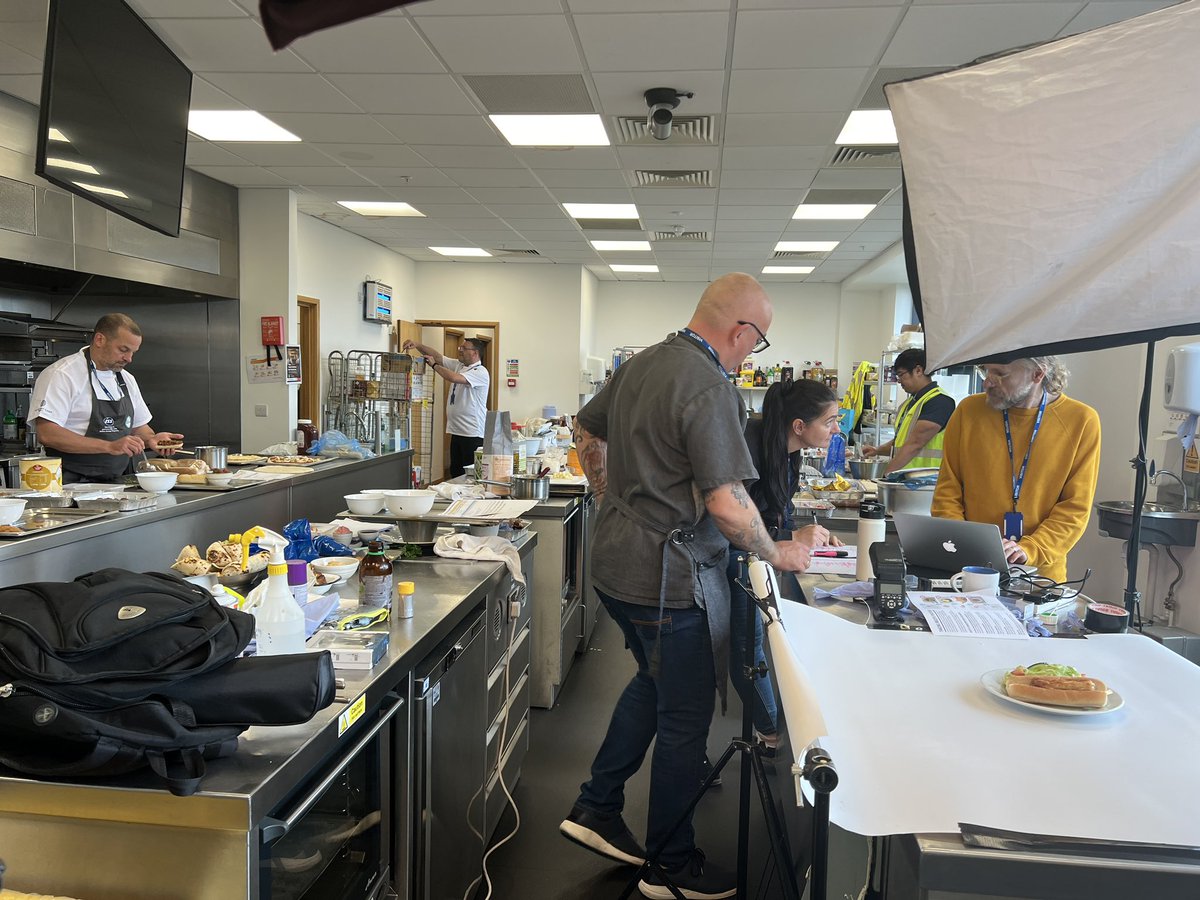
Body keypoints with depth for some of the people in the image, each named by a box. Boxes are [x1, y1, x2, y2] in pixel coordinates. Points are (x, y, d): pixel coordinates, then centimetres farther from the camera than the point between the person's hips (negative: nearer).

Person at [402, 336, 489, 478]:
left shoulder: (480, 372, -13)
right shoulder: (458, 365, 14)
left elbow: (454, 378, -25)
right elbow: (437, 356, 11)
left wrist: (434, 365, -11)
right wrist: (417, 345, -5)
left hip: (473, 434, -9)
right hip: (457, 431, 9)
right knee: (455, 472, 13)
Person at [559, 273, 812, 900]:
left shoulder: (639, 364, 7)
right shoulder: (710, 388, -21)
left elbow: (587, 432, 20)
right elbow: (727, 505, -24)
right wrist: (776, 554, -8)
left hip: (616, 561, 9)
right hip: (668, 577, -9)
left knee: (653, 680, 27)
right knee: (684, 716, 7)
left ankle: (596, 810, 33)